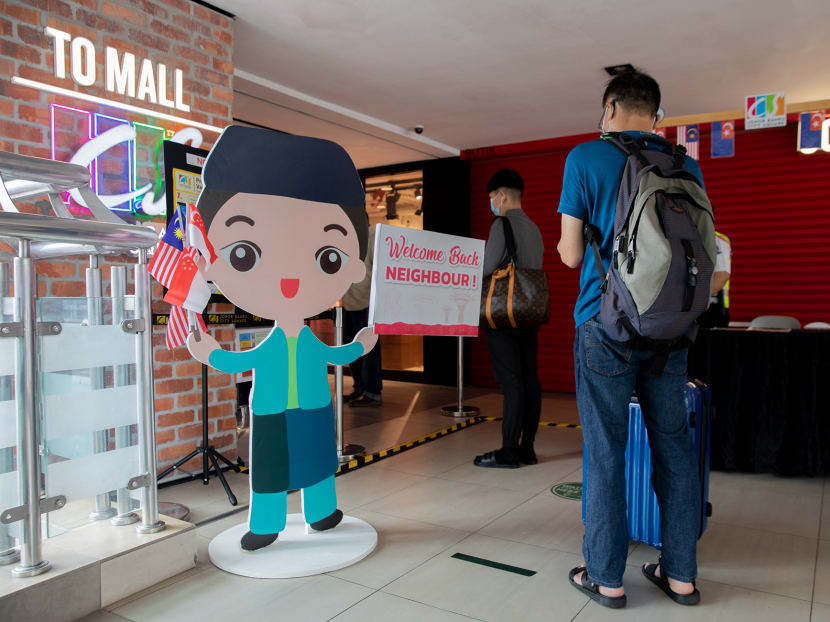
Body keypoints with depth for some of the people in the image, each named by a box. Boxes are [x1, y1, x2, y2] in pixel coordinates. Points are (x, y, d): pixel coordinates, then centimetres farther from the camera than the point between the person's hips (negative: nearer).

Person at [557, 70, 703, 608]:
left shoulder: (586, 158, -3)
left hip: (607, 325, -4)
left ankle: (607, 578, 14)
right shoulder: (687, 166, 9)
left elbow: (571, 255, -4)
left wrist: (564, 246, 18)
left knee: (606, 451, 3)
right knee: (674, 447, 12)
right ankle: (681, 574, 23)